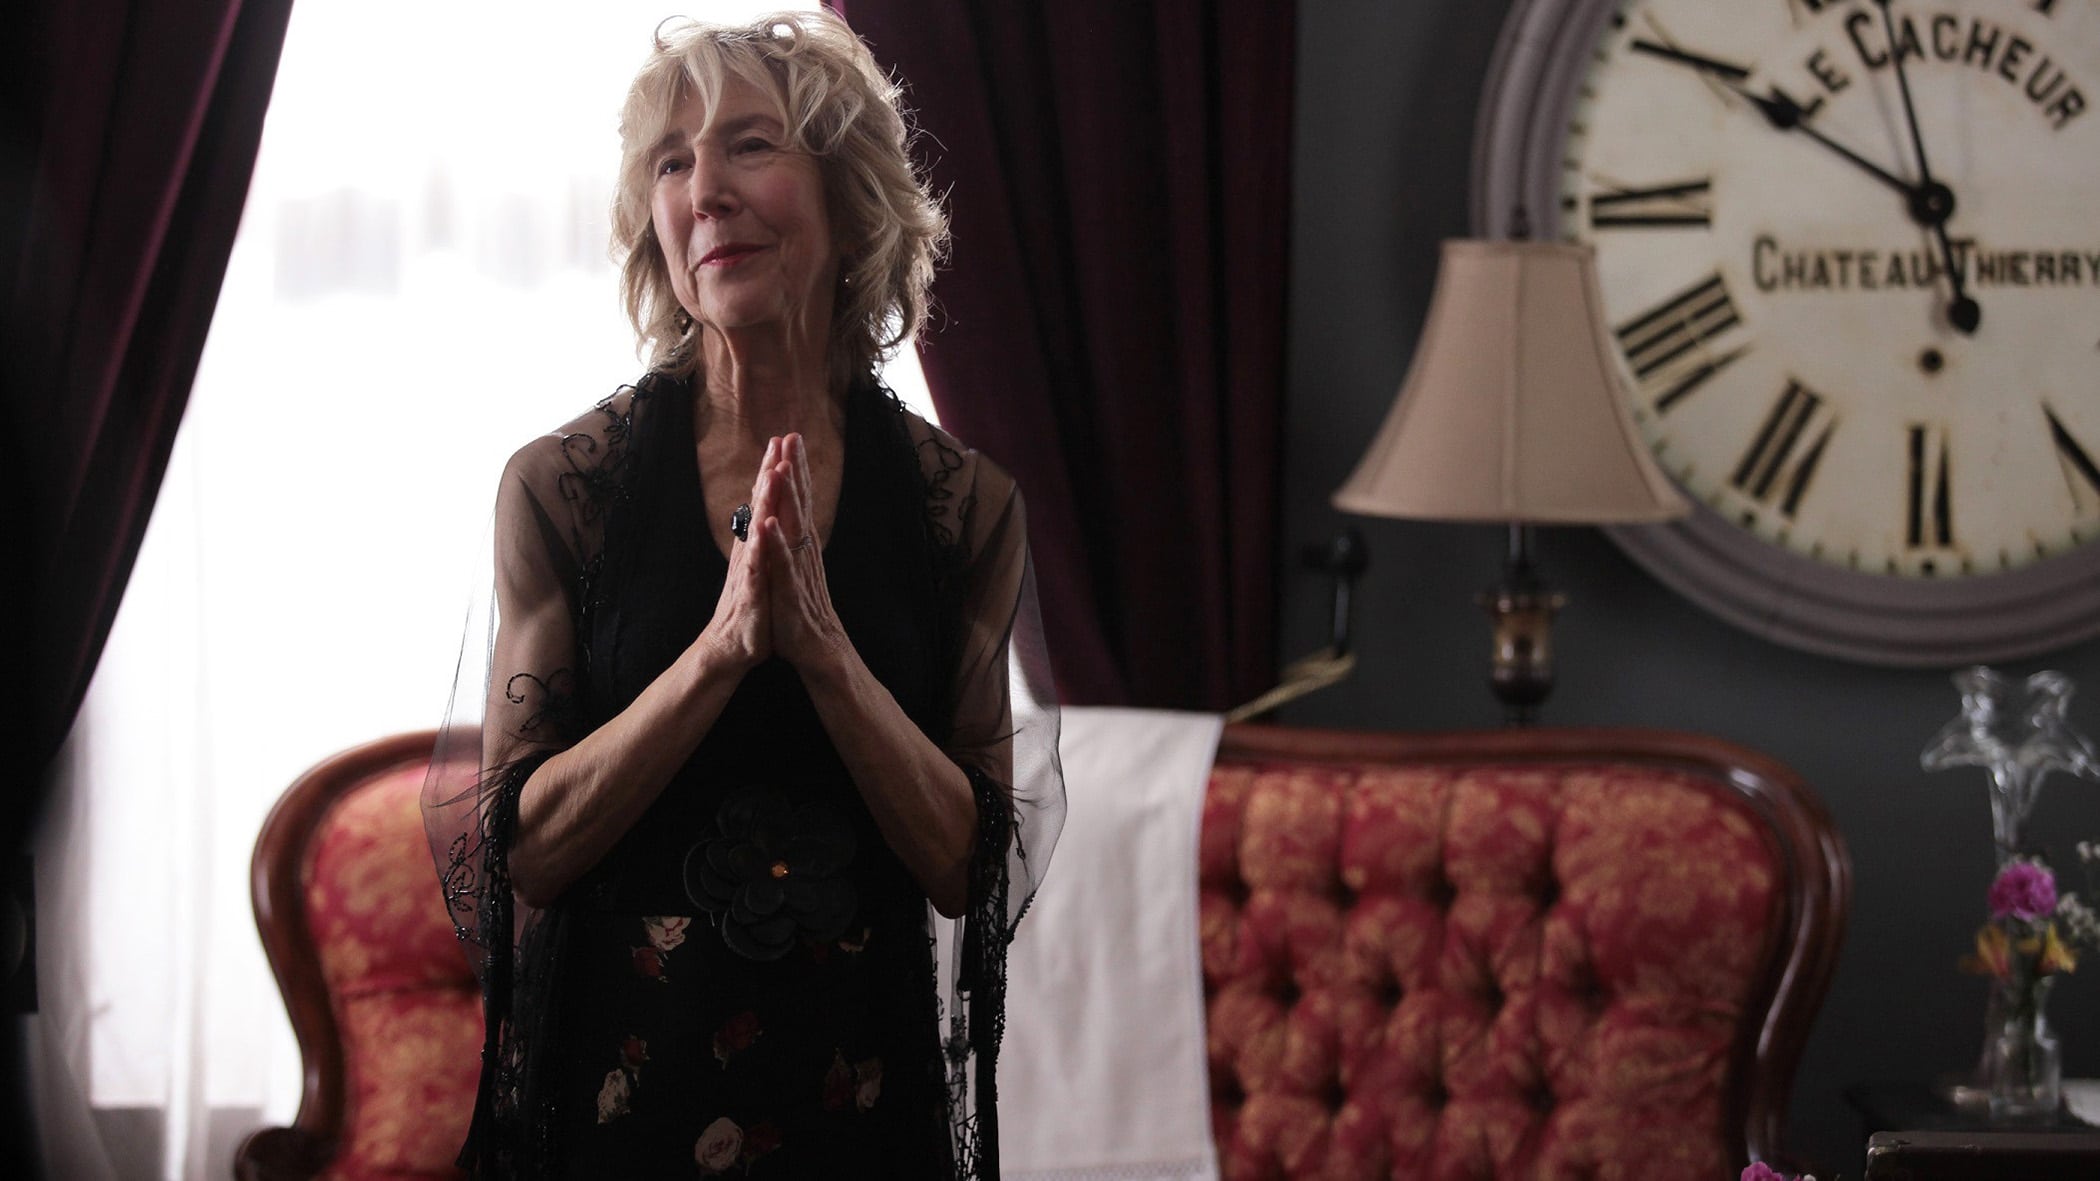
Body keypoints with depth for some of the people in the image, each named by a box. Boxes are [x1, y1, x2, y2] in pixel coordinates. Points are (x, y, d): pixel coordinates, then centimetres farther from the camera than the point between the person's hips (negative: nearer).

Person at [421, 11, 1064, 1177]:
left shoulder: (965, 504, -3)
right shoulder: (561, 483, -6)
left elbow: (965, 863, -5)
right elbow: (524, 849, -9)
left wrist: (823, 647, -18)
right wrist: (724, 646, -20)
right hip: (614, 1073, -1)